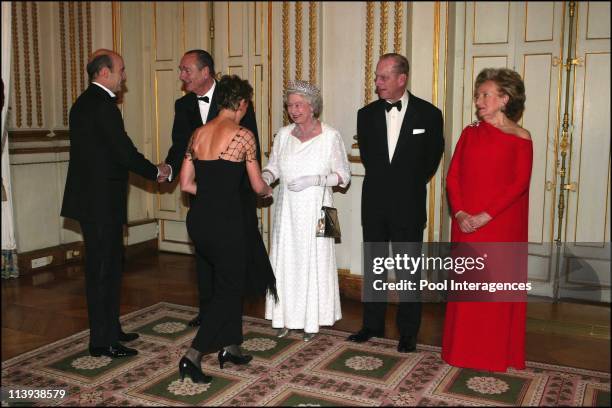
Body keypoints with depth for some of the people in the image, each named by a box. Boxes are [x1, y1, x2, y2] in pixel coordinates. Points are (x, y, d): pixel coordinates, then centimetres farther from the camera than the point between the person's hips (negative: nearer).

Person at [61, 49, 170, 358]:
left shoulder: (84, 102, 15)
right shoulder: (102, 104, -17)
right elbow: (124, 151, -19)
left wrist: (150, 169, 12)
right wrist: (156, 172, -3)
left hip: (91, 199, 10)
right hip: (101, 202, -10)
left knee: (102, 267, 17)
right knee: (104, 270, -2)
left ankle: (110, 329, 29)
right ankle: (103, 341, 8)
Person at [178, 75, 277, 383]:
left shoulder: (198, 133, 7)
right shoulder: (243, 135, -10)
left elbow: (186, 184, 8)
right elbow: (257, 186, -2)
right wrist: (268, 190, 20)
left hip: (198, 219, 7)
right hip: (225, 221, -7)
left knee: (229, 280, 22)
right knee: (229, 289, 8)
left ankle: (228, 346, 30)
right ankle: (192, 355, 2)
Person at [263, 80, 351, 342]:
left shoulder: (330, 136, -8)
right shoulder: (283, 135, 4)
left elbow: (343, 176, -4)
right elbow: (273, 167, 12)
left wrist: (314, 180, -17)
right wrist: (263, 179, -10)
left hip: (315, 210, -3)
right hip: (287, 210, 4)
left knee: (313, 261, 3)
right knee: (285, 261, 7)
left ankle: (312, 320, 19)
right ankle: (286, 317, 21)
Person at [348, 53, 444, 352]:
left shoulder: (428, 114, -5)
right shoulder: (367, 114, 3)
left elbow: (432, 159, 5)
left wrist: (410, 186, 8)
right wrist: (383, 184, 10)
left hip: (409, 205, -3)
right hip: (374, 203, 3)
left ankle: (408, 332, 17)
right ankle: (372, 324, 25)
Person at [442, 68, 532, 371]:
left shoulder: (520, 138, -3)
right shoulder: (470, 132, 8)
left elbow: (519, 184, -10)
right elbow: (453, 176, 3)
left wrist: (485, 216, -17)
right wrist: (460, 213, -10)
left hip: (500, 224, -3)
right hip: (465, 223, 3)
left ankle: (497, 353, 19)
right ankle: (463, 349, 22)